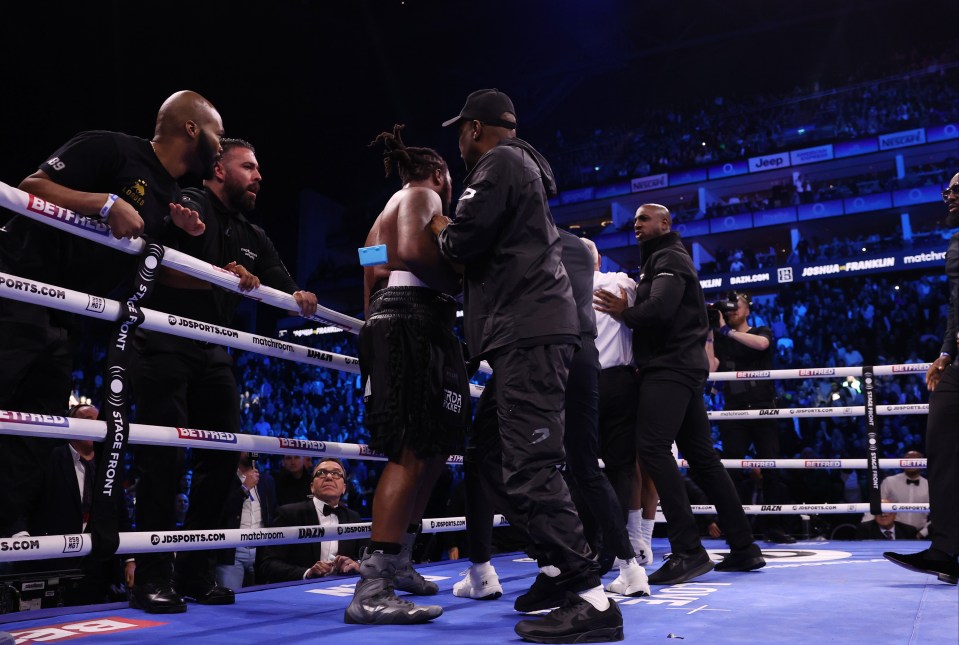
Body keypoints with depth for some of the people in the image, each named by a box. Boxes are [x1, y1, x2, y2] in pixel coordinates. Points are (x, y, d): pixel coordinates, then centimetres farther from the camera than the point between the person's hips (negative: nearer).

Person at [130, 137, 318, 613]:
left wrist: (302, 300, -14)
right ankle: (152, 578, -3)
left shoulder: (253, 237, 17)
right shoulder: (190, 208, -6)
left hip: (213, 354, 8)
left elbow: (288, 292, 10)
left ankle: (197, 571, 14)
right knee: (160, 456, -9)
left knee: (223, 456, 4)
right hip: (165, 346, -7)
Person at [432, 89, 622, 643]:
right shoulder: (523, 164, 26)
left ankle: (594, 599, -14)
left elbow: (463, 244, -13)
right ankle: (559, 566, 23)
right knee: (492, 446, 17)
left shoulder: (499, 163, -4)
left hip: (527, 331, -11)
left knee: (529, 469, -14)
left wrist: (440, 226, 7)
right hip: (535, 329, 11)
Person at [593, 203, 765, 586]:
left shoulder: (668, 258, -3)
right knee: (702, 457, 9)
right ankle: (743, 549, 11)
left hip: (670, 368, -11)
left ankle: (688, 551, -22)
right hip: (682, 367, 11)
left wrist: (623, 313, -6)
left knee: (653, 447, -19)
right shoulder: (661, 261, 28)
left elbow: (659, 309, -21)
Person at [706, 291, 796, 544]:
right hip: (735, 411, 1)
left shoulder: (762, 331, 10)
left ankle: (774, 528, 4)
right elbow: (710, 368, -4)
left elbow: (761, 344, -16)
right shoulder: (721, 340, 12)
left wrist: (726, 330, -16)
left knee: (771, 468, -3)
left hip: (763, 409, -1)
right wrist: (708, 335, -7)